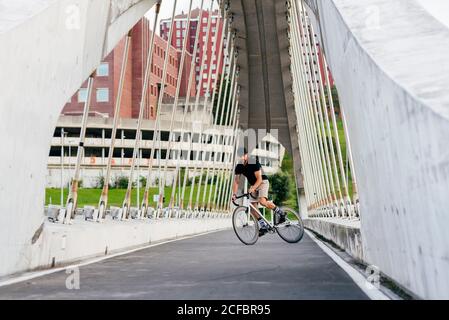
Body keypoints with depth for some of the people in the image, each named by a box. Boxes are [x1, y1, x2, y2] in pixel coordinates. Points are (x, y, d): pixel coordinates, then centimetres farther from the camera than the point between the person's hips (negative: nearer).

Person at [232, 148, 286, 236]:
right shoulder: (238, 167, -7)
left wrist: (252, 188, -42)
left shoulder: (254, 162, -23)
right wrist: (234, 194, -21)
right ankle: (263, 226, 4)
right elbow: (236, 181, -7)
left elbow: (259, 179, -27)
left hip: (263, 182, -6)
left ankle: (279, 211, -9)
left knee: (262, 201, -30)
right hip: (253, 185, 6)